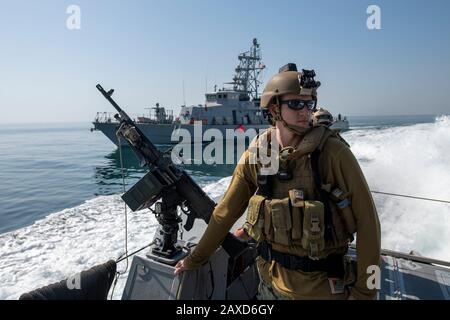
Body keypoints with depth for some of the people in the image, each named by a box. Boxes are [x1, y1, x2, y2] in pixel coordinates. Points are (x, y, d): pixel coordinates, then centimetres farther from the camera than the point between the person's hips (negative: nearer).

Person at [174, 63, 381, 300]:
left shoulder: (333, 152, -19)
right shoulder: (256, 155, -9)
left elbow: (367, 220, -14)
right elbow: (226, 212, -1)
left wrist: (364, 291, -11)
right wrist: (195, 259, 7)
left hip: (321, 287, -2)